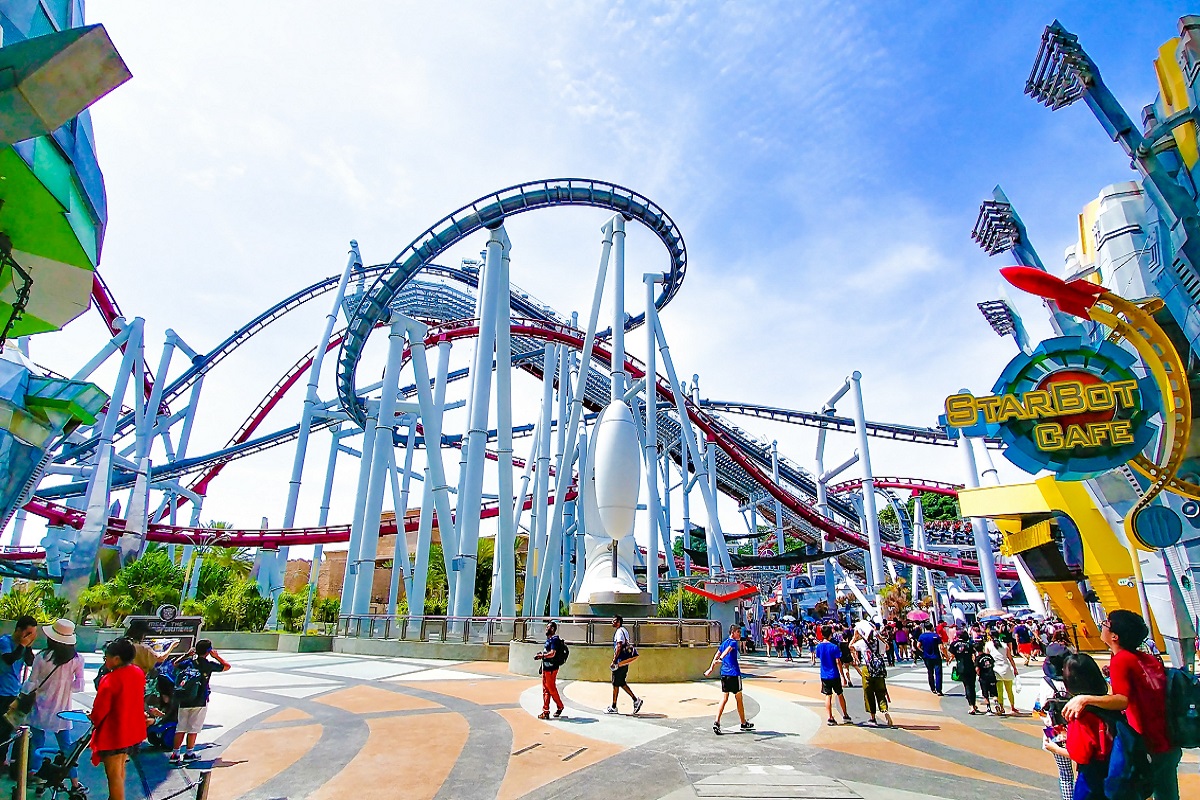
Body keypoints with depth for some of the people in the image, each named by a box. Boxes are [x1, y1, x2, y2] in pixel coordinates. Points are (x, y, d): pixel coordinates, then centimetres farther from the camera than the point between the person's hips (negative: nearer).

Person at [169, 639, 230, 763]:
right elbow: (227, 666, 4)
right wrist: (217, 656, 10)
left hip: (184, 701, 4)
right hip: (199, 702, -4)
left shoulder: (188, 662, 2)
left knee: (181, 728, 10)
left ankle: (176, 754, 11)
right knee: (193, 728, 5)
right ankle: (189, 753, 12)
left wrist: (187, 655, 24)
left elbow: (175, 665, 22)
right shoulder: (209, 665, -7)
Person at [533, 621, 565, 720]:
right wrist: (541, 655, 5)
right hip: (545, 667, 10)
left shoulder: (554, 640, -14)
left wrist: (541, 656, -16)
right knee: (545, 690, 10)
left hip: (551, 668, -10)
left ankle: (560, 707, 18)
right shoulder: (548, 639, 16)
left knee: (552, 689, 0)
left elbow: (552, 654, -23)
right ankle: (545, 711, 14)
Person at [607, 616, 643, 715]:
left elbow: (619, 647, -22)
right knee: (622, 683, 15)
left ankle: (613, 707, 7)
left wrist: (614, 661, -20)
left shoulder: (619, 631, -14)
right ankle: (636, 699, 11)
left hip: (620, 662, -9)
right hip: (625, 661, 9)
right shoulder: (624, 631, 16)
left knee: (616, 684, 0)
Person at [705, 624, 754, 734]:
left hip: (724, 674, 7)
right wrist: (720, 659, -44)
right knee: (739, 700, 10)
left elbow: (716, 656, 15)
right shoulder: (733, 642, -10)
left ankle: (717, 723, -7)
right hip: (734, 674, -7)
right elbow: (728, 650, -29)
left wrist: (711, 668, 15)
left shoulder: (724, 643, 14)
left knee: (724, 699, 4)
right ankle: (744, 723, 24)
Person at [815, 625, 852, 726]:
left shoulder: (819, 646, -2)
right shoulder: (834, 647, -14)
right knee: (840, 695, 15)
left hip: (824, 675, 3)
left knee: (828, 696, 6)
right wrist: (842, 676, -7)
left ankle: (830, 718, 4)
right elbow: (838, 662, -14)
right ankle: (845, 716, 27)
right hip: (834, 675, -3)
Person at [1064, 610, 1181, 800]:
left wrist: (1085, 699, -37)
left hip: (1149, 749, -8)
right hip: (1170, 745, 8)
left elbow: (1122, 700, -32)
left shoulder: (1121, 660, -18)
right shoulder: (1151, 659, 4)